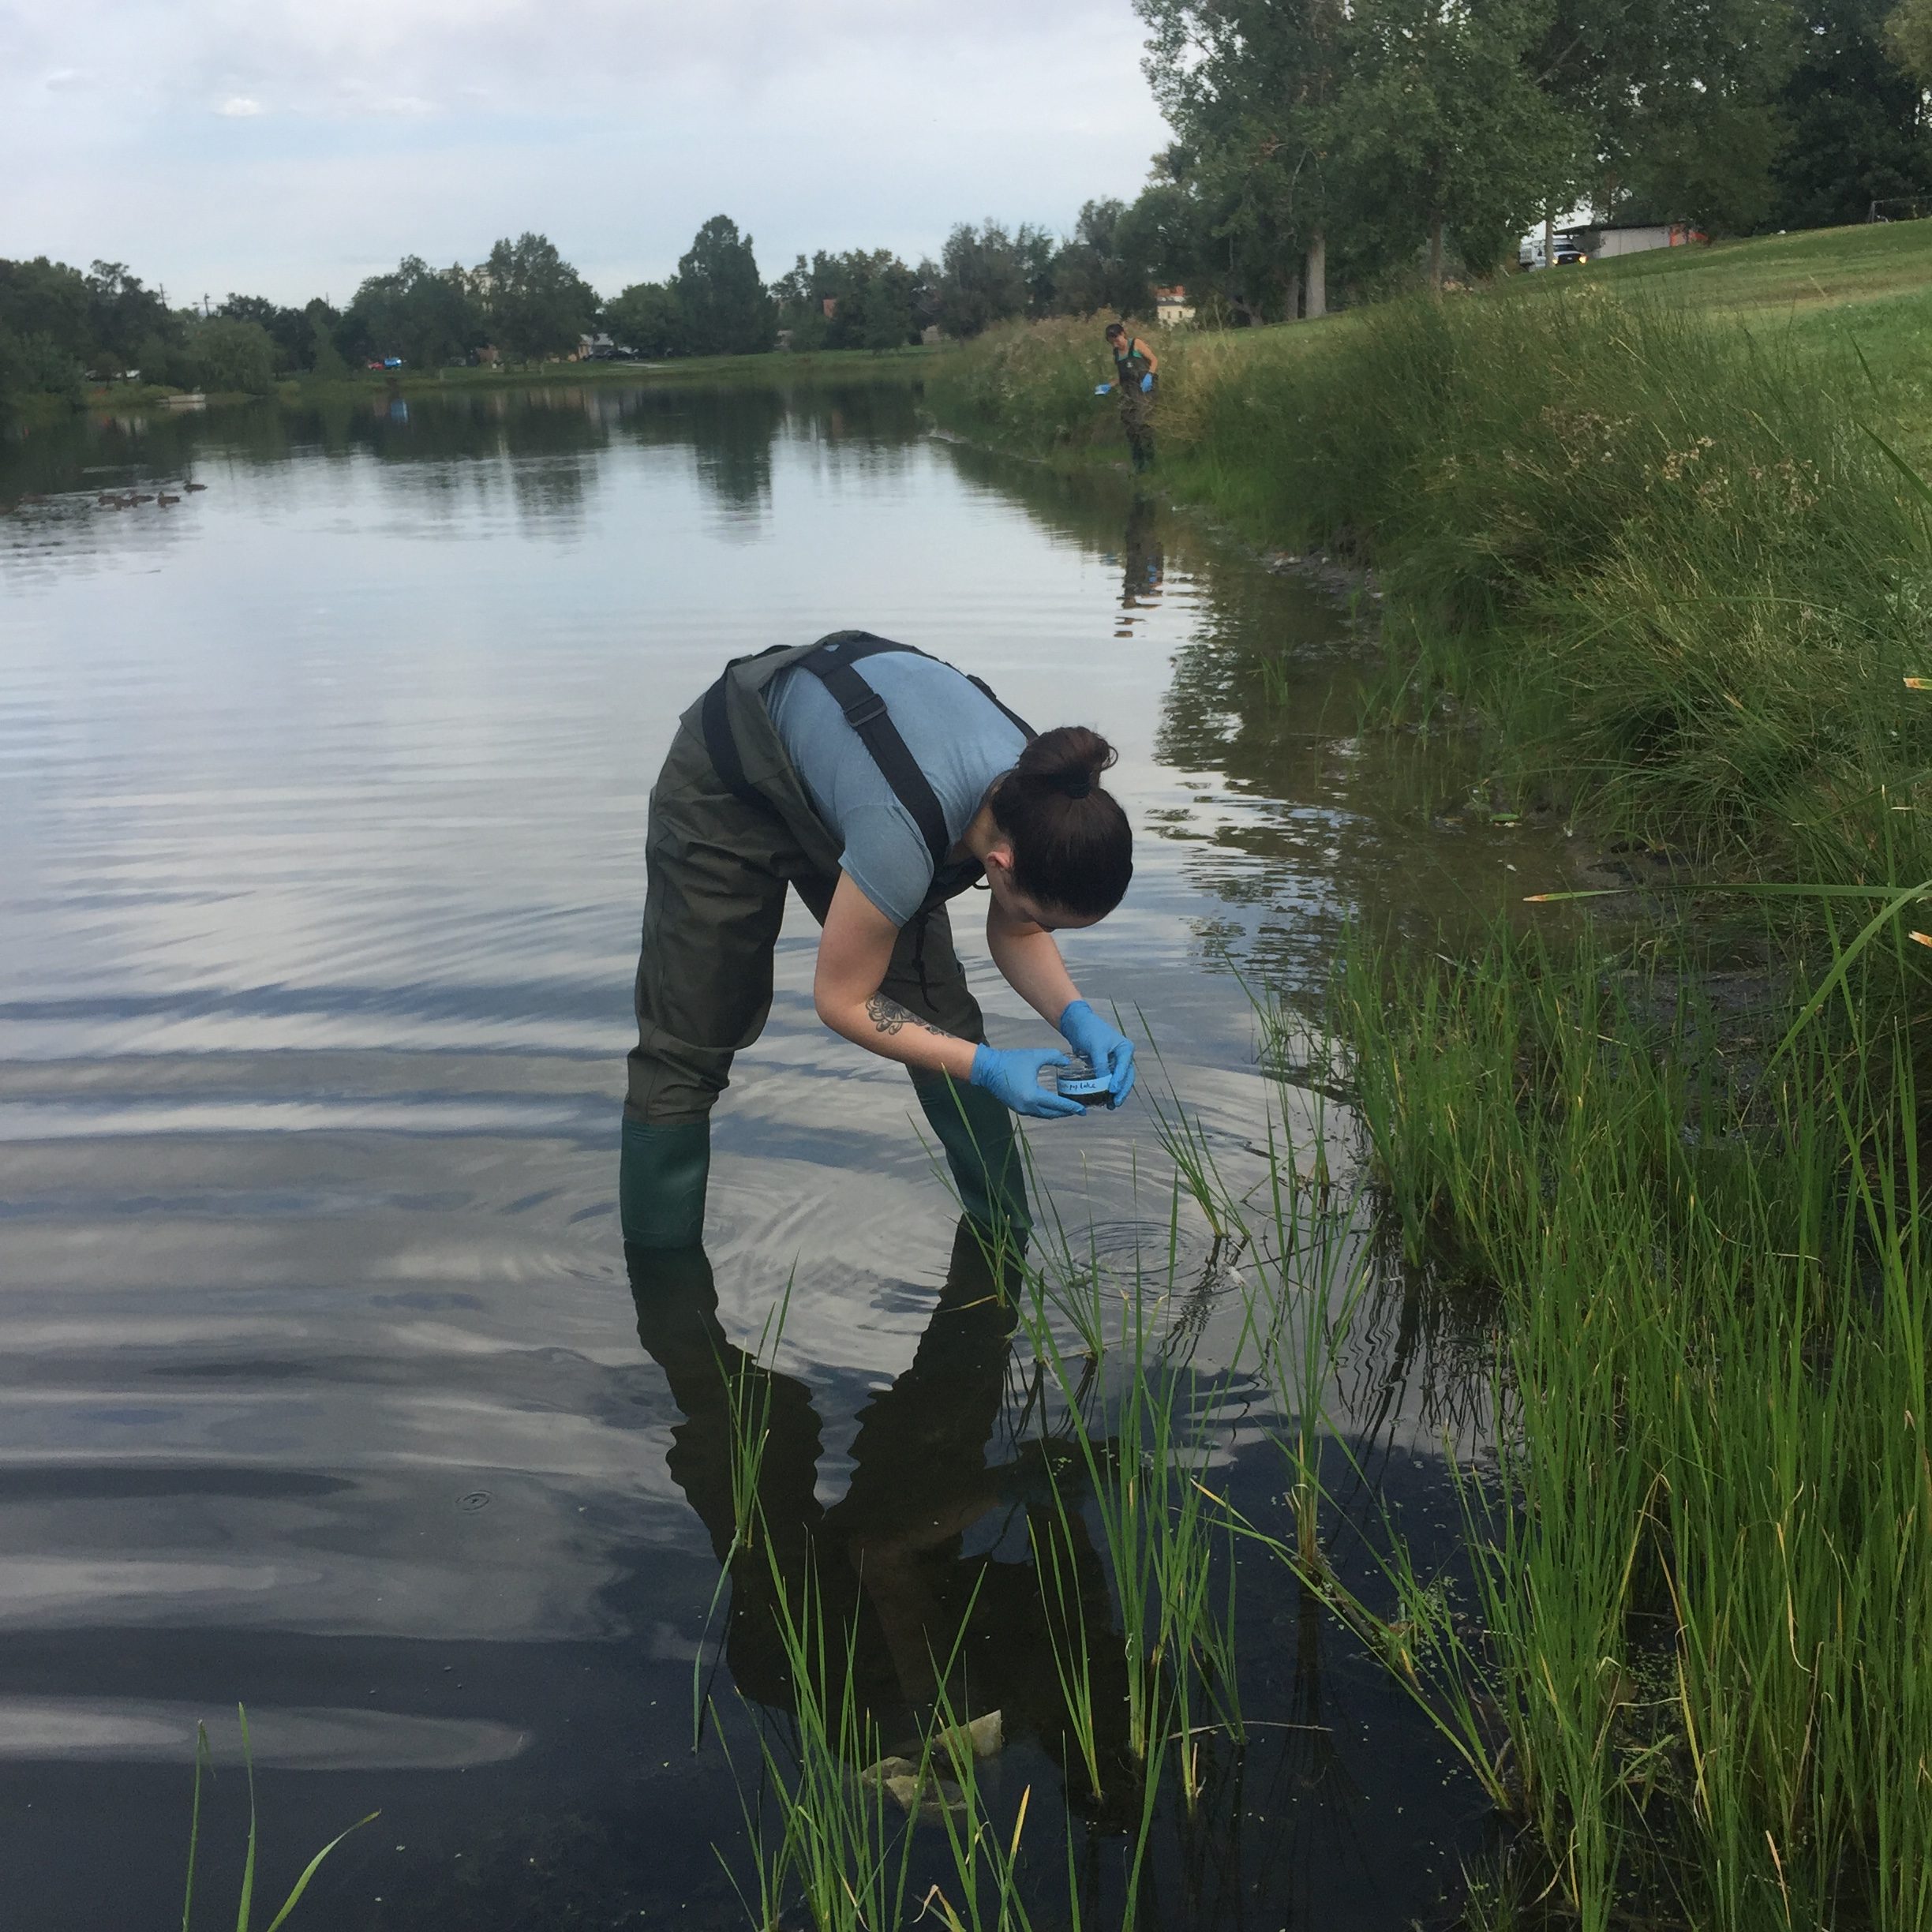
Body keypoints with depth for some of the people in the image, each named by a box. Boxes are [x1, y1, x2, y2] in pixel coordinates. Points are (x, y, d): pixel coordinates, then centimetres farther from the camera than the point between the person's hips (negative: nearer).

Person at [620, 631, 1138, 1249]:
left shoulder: (1041, 803, -25)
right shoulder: (904, 833, -43)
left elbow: (1014, 934, -4)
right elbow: (842, 999, -26)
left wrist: (1077, 1017, -22)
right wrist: (988, 1067, -32)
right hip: (728, 792, -6)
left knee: (941, 1016, -1)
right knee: (689, 1043, -3)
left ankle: (1007, 1234, 12)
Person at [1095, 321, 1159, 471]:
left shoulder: (1136, 344, 0)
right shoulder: (1116, 354, 16)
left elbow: (1154, 360, -3)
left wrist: (1149, 375, -19)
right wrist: (1108, 386, 2)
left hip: (1143, 390, -7)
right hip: (1127, 393, 7)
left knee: (1143, 423, -18)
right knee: (1129, 428, 4)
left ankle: (1150, 461, -13)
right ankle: (1138, 465, 11)